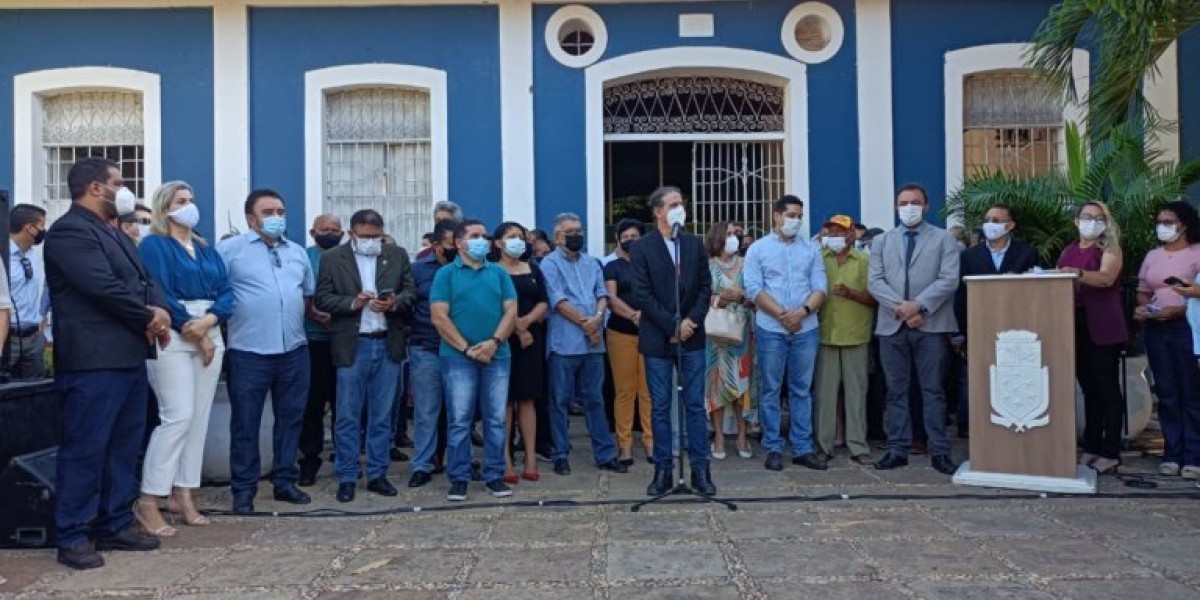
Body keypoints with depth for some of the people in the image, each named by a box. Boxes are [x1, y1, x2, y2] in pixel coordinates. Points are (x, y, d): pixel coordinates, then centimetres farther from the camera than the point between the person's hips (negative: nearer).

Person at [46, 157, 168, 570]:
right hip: (92, 361, -10)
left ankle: (115, 525, 23)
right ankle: (73, 536, 7)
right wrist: (148, 319, -8)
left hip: (129, 356, 10)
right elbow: (105, 288, -21)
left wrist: (160, 310, -5)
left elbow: (143, 280, 17)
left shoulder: (115, 234, 20)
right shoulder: (69, 232, -11)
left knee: (124, 445, 13)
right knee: (85, 448, -3)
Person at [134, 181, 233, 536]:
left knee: (199, 418, 4)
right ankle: (148, 501, -7)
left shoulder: (207, 250, 19)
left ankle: (182, 495, 11)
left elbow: (226, 291, 9)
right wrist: (195, 335, -12)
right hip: (172, 338, -6)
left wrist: (208, 321, -11)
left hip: (210, 337, 6)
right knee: (177, 416, -14)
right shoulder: (153, 245, 0)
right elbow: (159, 295, -11)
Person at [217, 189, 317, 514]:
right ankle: (243, 489, 15)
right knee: (245, 424, 4)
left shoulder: (298, 252, 15)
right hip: (249, 353, -5)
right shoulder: (229, 249, -2)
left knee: (290, 418, 12)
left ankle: (285, 481, 24)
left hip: (294, 351, 5)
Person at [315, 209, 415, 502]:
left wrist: (394, 302, -16)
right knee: (348, 417, 4)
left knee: (382, 416, 10)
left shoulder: (398, 255, 7)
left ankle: (377, 474, 20)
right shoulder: (332, 258, 1)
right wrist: (352, 302, -18)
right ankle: (346, 478, 14)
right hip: (352, 346, -2)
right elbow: (322, 299, -3)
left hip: (388, 344, 2)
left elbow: (410, 292, 4)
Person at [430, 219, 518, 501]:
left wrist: (494, 342, -11)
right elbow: (439, 318, -5)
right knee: (459, 421, 1)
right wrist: (467, 348, -12)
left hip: (497, 356, 3)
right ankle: (458, 479, 10)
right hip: (458, 357, -3)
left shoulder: (499, 273, 11)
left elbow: (511, 311, 4)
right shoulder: (446, 274, 3)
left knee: (496, 420, 6)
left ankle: (495, 476, 15)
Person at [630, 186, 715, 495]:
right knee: (660, 408, 5)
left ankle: (700, 470, 12)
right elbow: (643, 295, -8)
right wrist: (673, 326, -12)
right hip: (658, 339, -2)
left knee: (695, 406, 5)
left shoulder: (695, 244, 10)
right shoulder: (643, 248, -2)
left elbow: (705, 287, 7)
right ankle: (663, 471, 13)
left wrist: (691, 321, -7)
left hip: (691, 337, 3)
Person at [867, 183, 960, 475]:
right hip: (892, 325, 2)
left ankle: (939, 452, 6)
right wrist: (900, 307, -12)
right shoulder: (881, 241, 14)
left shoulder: (944, 239, 7)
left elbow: (949, 280, -5)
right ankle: (898, 449, 12)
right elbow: (875, 281, 3)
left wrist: (918, 305, -17)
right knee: (896, 391, 6)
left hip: (932, 324, -2)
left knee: (933, 391, 1)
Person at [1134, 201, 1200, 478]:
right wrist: (1141, 309, -2)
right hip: (1156, 330, 5)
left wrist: (1178, 310, -21)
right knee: (1166, 393, 6)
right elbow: (1143, 292, 18)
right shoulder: (1152, 256, 15)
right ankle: (1172, 454, 11)